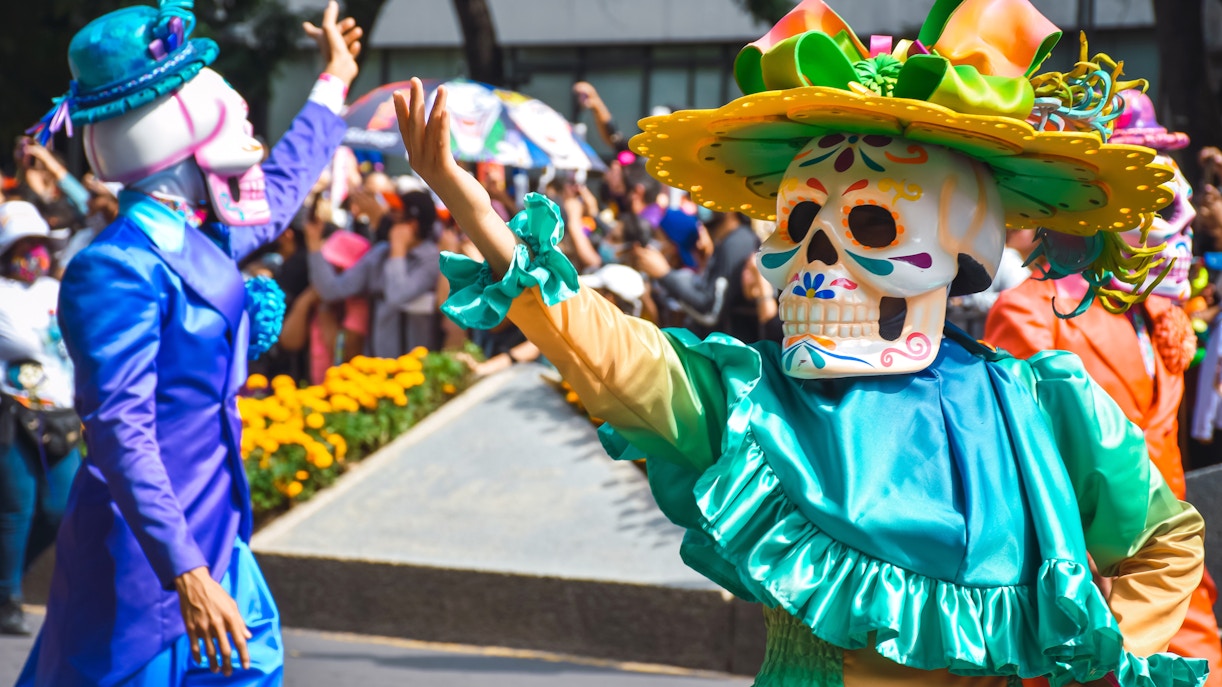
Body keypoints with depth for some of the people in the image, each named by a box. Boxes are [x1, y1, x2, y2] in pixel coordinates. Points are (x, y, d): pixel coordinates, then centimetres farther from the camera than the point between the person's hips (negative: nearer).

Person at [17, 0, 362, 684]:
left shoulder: (202, 240, 9)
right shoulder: (121, 267, -19)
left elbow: (277, 189, 32)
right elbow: (121, 433, -25)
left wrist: (334, 83, 45)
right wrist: (186, 573, -30)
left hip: (209, 534, 9)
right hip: (147, 552, -9)